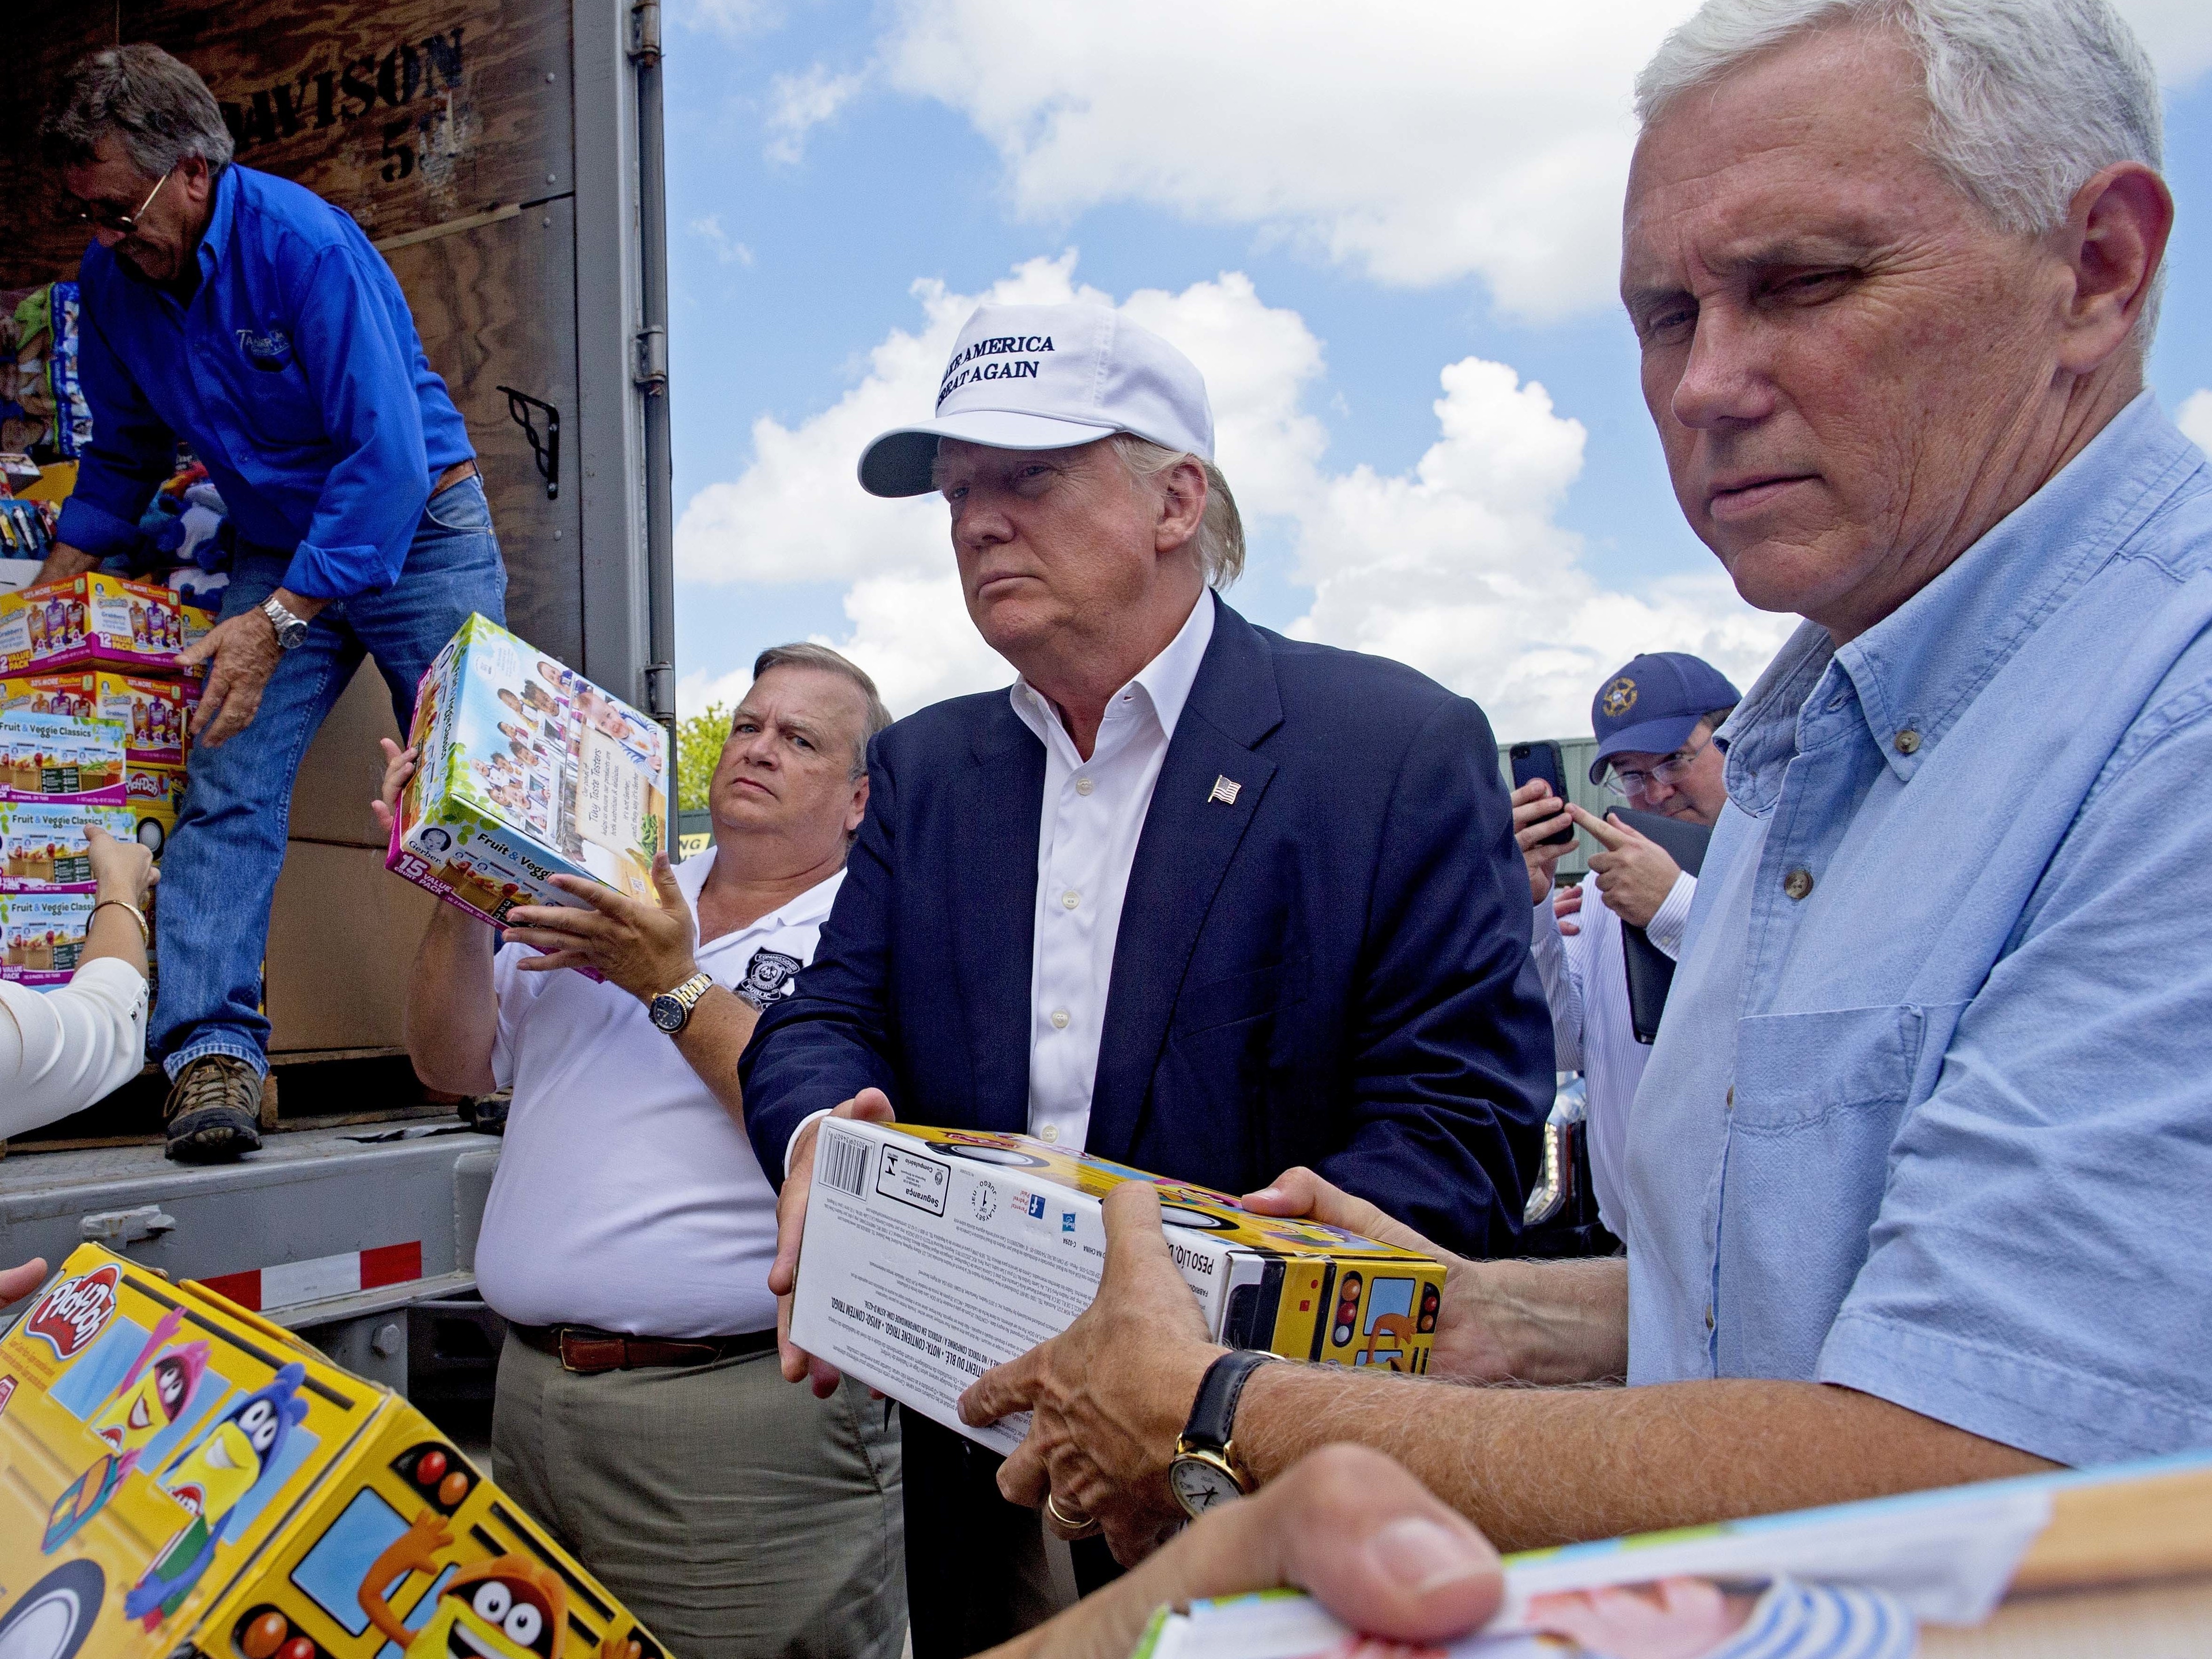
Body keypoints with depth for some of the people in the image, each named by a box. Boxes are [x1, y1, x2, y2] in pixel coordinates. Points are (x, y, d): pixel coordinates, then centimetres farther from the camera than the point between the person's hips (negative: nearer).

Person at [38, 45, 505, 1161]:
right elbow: (123, 455, 16)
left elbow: (388, 458, -27)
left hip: (421, 532, -5)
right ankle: (213, 1048, -14)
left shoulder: (305, 244, -22)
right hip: (279, 549, 6)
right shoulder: (112, 278, 0)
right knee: (226, 786, -12)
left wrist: (277, 622, -29)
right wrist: (46, 597, 8)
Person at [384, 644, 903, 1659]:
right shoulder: (607, 898, 12)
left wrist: (678, 986, -18)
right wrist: (461, 897, -5)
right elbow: (455, 1064, 10)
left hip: (743, 1414, -5)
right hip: (530, 1389, 6)